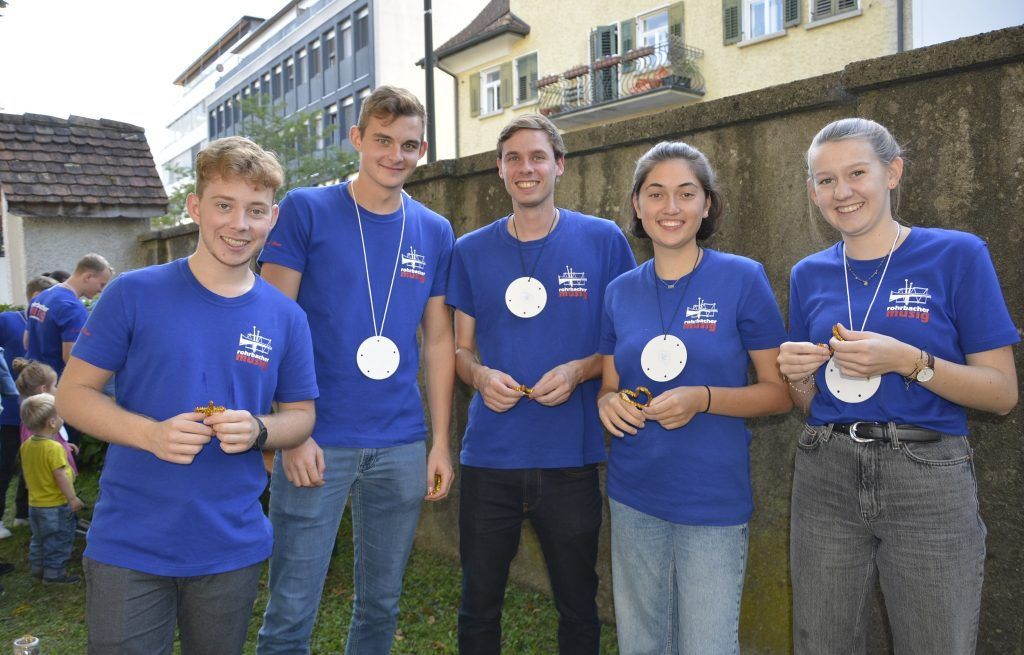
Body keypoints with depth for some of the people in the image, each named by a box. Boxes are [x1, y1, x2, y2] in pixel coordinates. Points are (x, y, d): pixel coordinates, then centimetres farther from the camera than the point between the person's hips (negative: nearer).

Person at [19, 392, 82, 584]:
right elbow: (60, 476, -25)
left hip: (34, 502, 8)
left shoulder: (26, 445, 1)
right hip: (56, 505, -8)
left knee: (39, 539, 22)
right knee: (59, 540, 5)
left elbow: (27, 472, 12)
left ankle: (37, 568, 31)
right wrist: (73, 498, -18)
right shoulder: (54, 448, -25)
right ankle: (55, 573, 10)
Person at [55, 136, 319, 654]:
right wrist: (151, 433, -21)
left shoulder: (285, 317, 0)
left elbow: (301, 415, 7)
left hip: (233, 549, 3)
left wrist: (257, 430, -15)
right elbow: (72, 393, -3)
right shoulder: (134, 294, -7)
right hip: (128, 547, -2)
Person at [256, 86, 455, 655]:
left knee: (382, 604, 16)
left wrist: (441, 441, 6)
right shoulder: (306, 211, -3)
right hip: (317, 441, -3)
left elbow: (439, 340, 10)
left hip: (402, 445, 4)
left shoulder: (435, 232, 7)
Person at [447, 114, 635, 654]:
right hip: (488, 456, 2)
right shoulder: (472, 251, 5)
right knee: (478, 606, 15)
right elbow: (461, 349, 11)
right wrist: (481, 376, -11)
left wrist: (578, 370, -15)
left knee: (578, 606, 15)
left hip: (570, 456, -1)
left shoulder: (602, 240, -1)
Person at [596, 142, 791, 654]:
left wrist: (703, 399, -20)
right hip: (634, 497, 4)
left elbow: (780, 392, -5)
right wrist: (609, 403, -10)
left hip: (713, 499, -3)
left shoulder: (743, 279, -7)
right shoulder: (620, 291, 4)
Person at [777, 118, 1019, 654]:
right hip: (825, 478, 3)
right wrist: (797, 374, -8)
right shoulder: (809, 275, 8)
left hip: (928, 482, -3)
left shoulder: (957, 254, -3)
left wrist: (908, 361, -19)